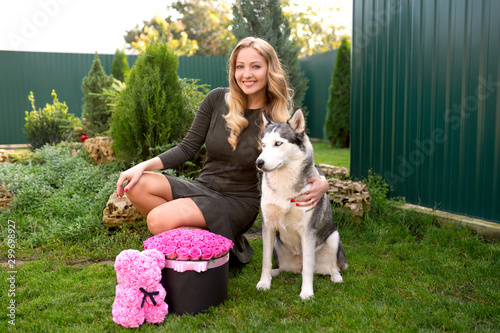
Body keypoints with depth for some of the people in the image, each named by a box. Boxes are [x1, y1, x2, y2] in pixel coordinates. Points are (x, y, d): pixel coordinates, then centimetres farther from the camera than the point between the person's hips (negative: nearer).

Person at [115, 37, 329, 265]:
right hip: (202, 187, 5)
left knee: (159, 220, -26)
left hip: (238, 202, -5)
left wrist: (321, 183, -24)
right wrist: (143, 166, -11)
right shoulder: (217, 99, -3)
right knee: (137, 186, -18)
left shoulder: (280, 121, -10)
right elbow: (187, 148, 1)